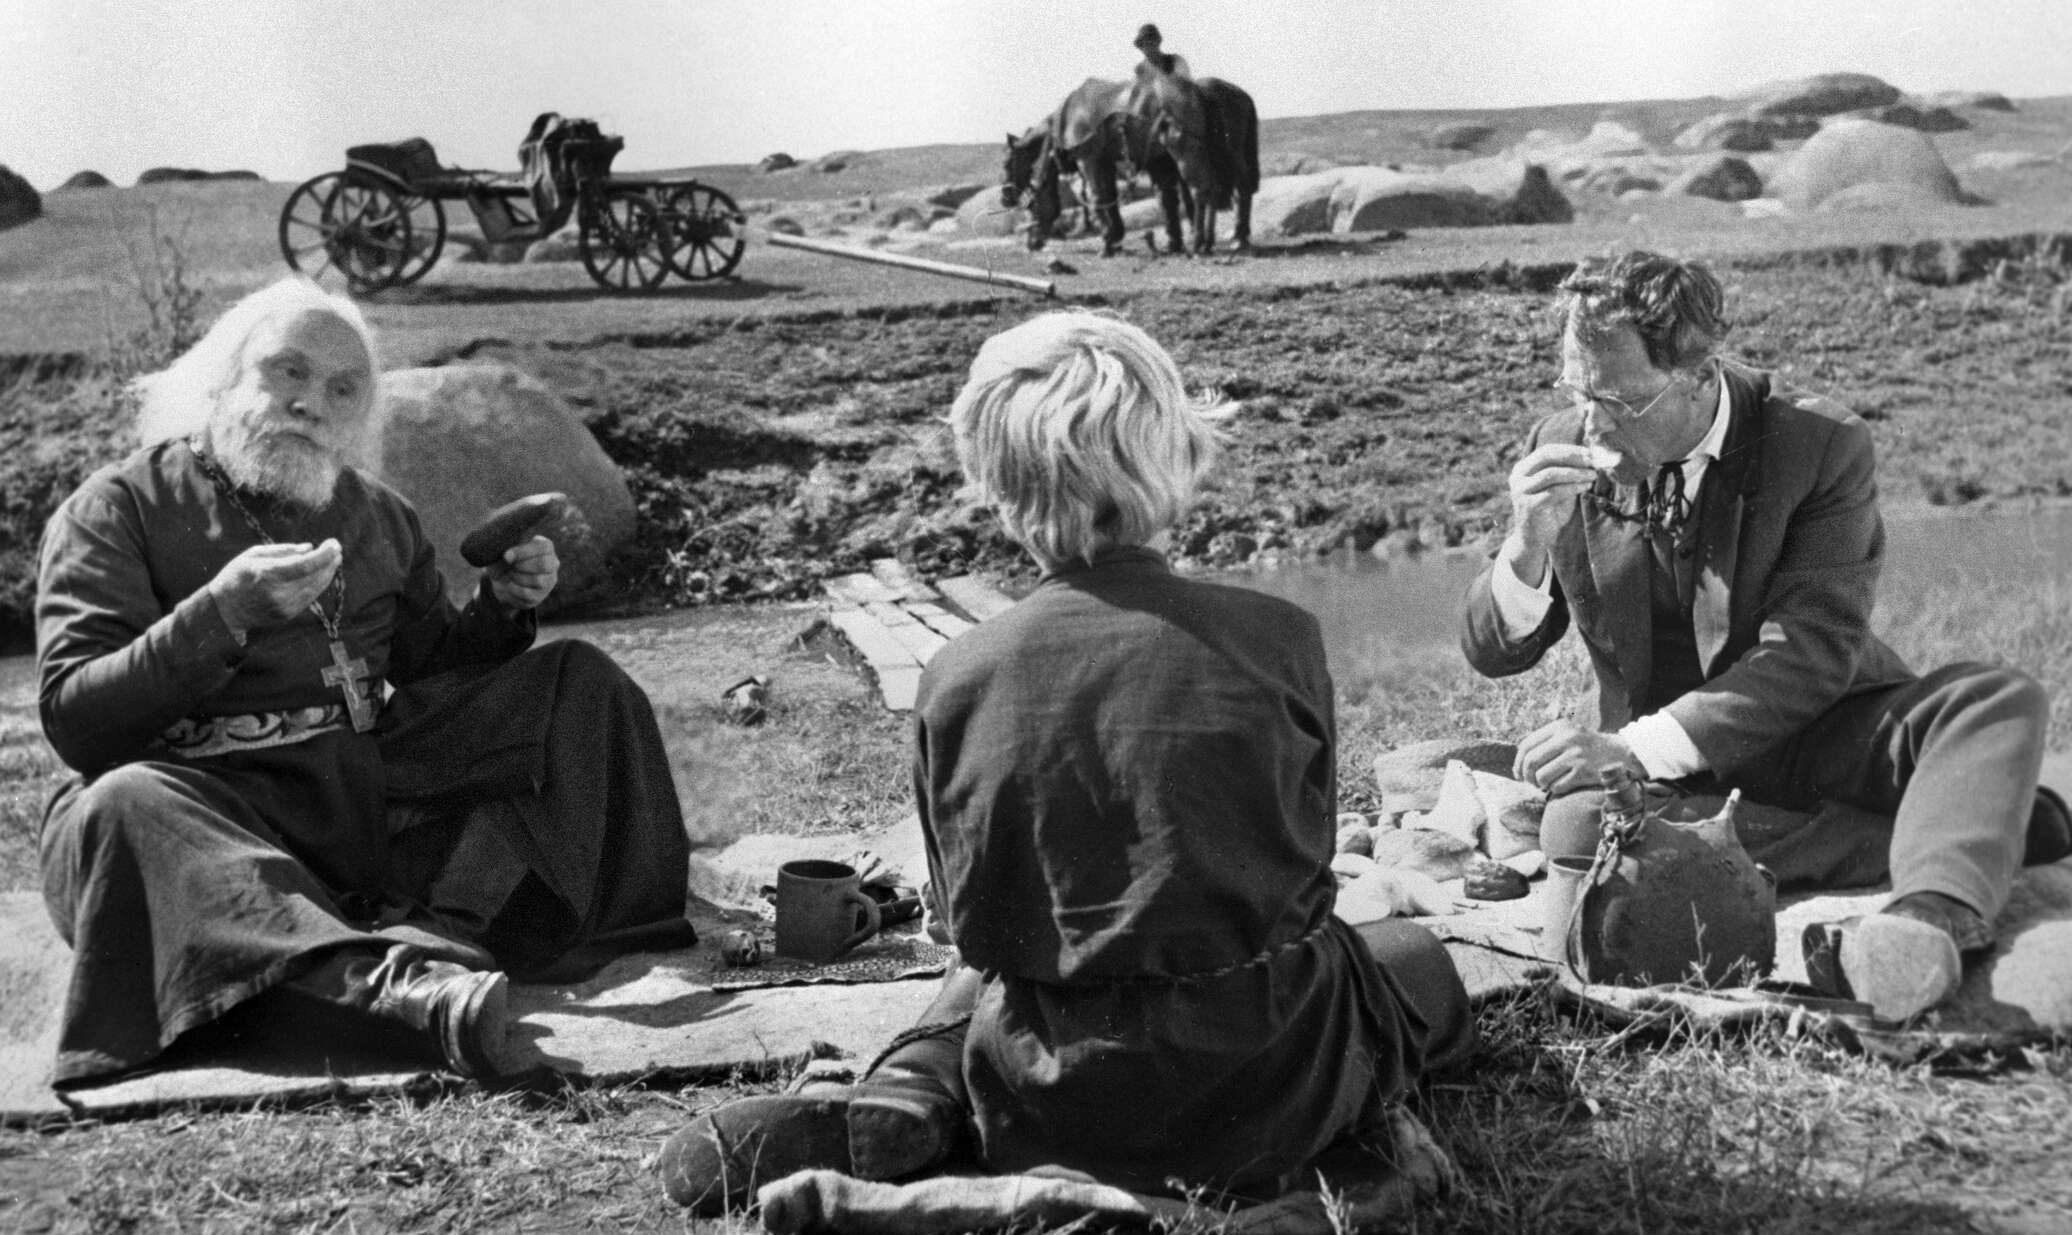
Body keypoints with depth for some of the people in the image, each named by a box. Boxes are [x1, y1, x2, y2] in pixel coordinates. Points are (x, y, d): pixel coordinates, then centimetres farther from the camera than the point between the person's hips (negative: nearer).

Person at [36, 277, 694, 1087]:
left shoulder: (377, 515, 19)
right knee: (122, 808, -38)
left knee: (580, 685, -5)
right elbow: (74, 723, -8)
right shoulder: (118, 509, 3)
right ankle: (403, 990, -58)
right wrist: (223, 613, -22)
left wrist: (503, 610, 3)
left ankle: (448, 935, -30)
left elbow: (433, 674, 24)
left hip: (378, 794, 5)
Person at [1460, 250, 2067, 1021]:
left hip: (1817, 729, -1)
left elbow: (1812, 653, -20)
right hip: (1662, 759, 1)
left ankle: (1934, 916, -52)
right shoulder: (1562, 452, -4)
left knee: (2000, 700, -26)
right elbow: (1492, 655, -1)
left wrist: (1634, 746, -31)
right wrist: (1530, 542, -24)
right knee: (1579, 830, -32)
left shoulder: (1821, 446, -13)